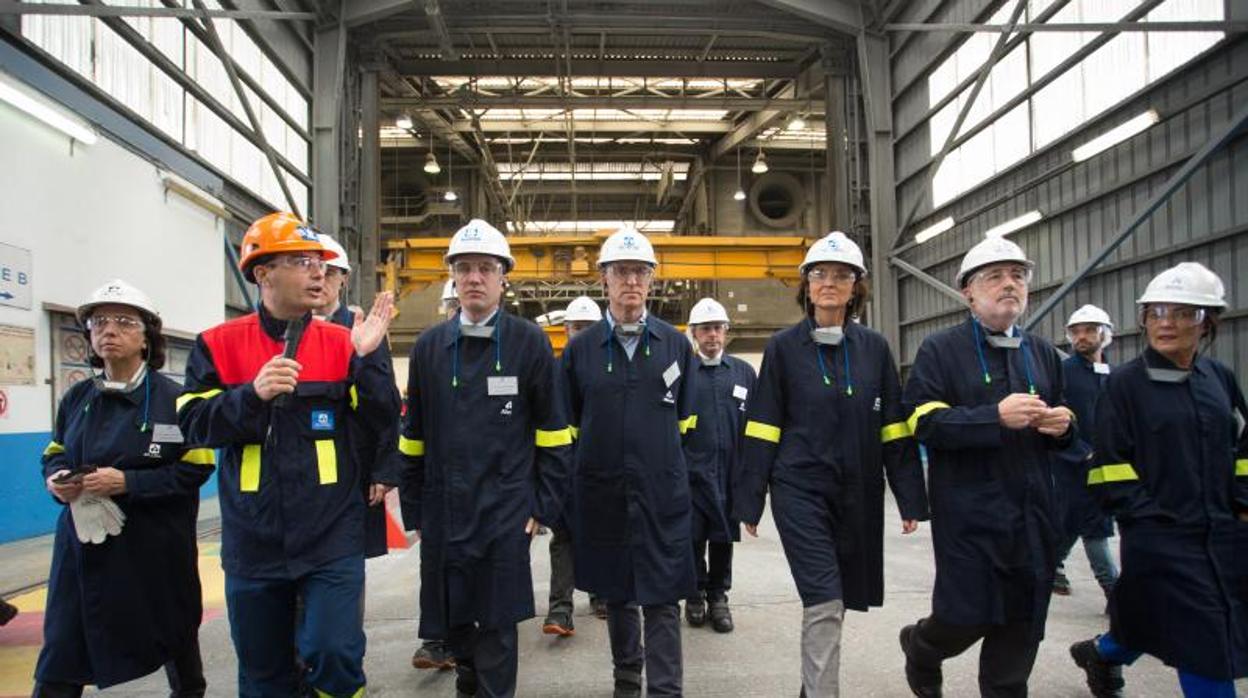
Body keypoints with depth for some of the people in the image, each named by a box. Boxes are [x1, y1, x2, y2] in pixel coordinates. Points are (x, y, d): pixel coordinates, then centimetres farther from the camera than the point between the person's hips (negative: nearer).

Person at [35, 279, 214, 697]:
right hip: (83, 545, 4)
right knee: (59, 663, 1)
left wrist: (126, 482, -23)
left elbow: (196, 468, -14)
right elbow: (55, 455, 16)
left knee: (174, 635, 17)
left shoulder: (173, 399, -10)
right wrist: (57, 479, -7)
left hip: (154, 549, -3)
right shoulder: (76, 398, 6)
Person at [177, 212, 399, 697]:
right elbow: (193, 424, -6)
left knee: (333, 655, -6)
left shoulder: (341, 342, 0)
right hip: (253, 541, 1)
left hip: (332, 536, -1)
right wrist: (252, 394, -22)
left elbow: (377, 425, -5)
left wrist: (367, 359, -18)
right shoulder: (219, 344, 0)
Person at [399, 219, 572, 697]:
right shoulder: (429, 347, 5)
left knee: (496, 625, 1)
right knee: (451, 620, 17)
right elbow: (414, 438, 10)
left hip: (505, 512, -3)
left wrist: (544, 508, -6)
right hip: (444, 512, 4)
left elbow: (552, 435, -2)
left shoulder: (530, 343, -3)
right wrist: (416, 511, 8)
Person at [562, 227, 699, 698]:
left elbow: (685, 420, 13)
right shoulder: (580, 349, 2)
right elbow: (568, 426, 8)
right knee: (616, 594, 16)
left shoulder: (676, 344, 4)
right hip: (602, 492, 1)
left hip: (663, 491, -1)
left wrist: (663, 459, 10)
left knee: (662, 598, 0)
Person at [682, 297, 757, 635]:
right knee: (692, 537, 5)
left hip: (730, 471, 2)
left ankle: (718, 596, 26)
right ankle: (695, 595, 23)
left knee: (724, 537, 10)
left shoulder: (744, 372, 8)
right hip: (691, 471, -2)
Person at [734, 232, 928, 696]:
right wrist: (751, 501, -4)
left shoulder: (874, 348, 5)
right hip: (800, 490, -3)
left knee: (835, 601, 15)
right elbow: (763, 429, -2)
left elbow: (894, 429, 6)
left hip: (859, 494, 3)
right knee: (824, 604, -10)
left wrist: (910, 500, 3)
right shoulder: (784, 347, -2)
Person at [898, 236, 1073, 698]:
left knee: (1021, 624, 9)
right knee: (966, 618, -2)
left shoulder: (1042, 352, 14)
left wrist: (1062, 427, -1)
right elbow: (923, 422, -14)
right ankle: (919, 647, 30)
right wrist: (996, 416, -24)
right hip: (968, 512, -5)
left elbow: (1059, 431, 23)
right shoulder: (940, 349, -3)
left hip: (1033, 512, 5)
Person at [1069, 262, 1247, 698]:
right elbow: (1110, 467, -9)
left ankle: (1102, 653, 42)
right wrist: (1152, 515, -14)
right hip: (1160, 538, -6)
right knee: (1207, 646, -2)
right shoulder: (1125, 383, -8)